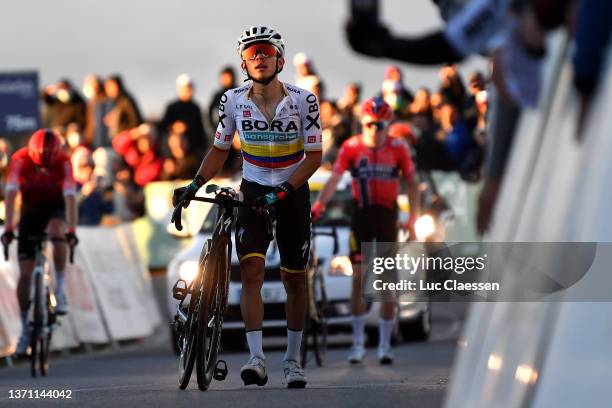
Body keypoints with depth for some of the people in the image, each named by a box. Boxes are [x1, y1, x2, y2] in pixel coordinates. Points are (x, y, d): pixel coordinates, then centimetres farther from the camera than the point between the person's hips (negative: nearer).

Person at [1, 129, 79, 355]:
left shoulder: (63, 162, -26)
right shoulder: (20, 159, -25)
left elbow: (70, 197, -34)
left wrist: (72, 230, -45)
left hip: (56, 208, -1)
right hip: (31, 210, 1)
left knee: (57, 233, -37)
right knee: (25, 273, -6)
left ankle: (60, 288, -21)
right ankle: (25, 330, 4)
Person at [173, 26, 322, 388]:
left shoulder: (303, 100, -15)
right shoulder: (233, 101, -9)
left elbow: (314, 156, -13)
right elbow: (219, 150, 4)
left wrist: (283, 190, -24)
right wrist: (195, 185, -10)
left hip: (293, 193, -1)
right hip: (253, 192, 1)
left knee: (295, 279, 6)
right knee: (251, 271, -17)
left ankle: (293, 360, 21)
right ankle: (257, 359, -22)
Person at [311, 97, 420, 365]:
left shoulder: (398, 147, -6)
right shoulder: (352, 147, -7)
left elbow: (412, 184, -2)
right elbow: (334, 179, -15)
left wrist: (413, 220, -11)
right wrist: (318, 206, -29)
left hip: (387, 215, 0)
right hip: (361, 214, 0)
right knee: (358, 278, -2)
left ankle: (385, 345, 7)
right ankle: (358, 344, 5)